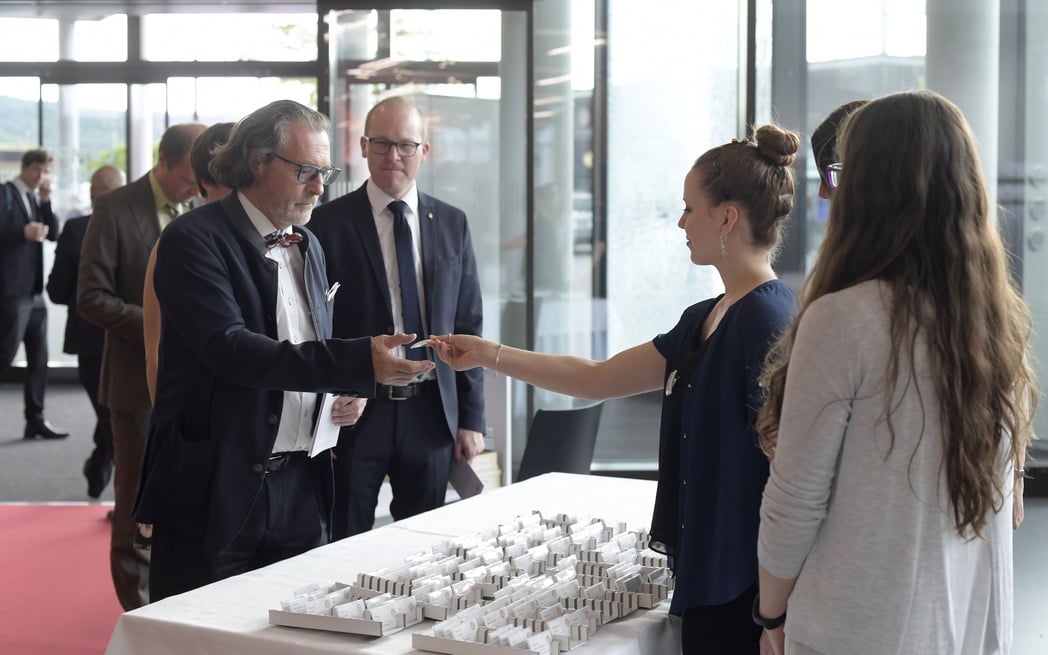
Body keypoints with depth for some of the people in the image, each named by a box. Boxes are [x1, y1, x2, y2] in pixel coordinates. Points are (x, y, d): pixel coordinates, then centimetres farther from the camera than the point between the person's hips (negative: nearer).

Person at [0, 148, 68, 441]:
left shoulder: (35, 199, 16)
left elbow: (53, 234, 7)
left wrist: (46, 201, -3)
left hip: (34, 291, 8)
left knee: (39, 358, 8)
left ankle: (35, 420, 13)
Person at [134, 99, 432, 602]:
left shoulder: (308, 246, 15)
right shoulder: (195, 240, -10)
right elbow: (229, 348, -23)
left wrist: (345, 394, 1)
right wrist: (359, 362, -30)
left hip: (302, 487, 7)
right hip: (216, 489, -6)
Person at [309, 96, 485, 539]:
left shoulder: (452, 224, 7)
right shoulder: (328, 224, -3)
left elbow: (467, 326, 9)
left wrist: (471, 418, 5)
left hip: (431, 414, 3)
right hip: (356, 412, -3)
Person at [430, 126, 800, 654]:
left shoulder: (767, 320, -17)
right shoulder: (705, 319, 11)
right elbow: (597, 379, 17)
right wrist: (489, 354, 17)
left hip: (743, 587, -9)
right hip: (707, 577, 9)